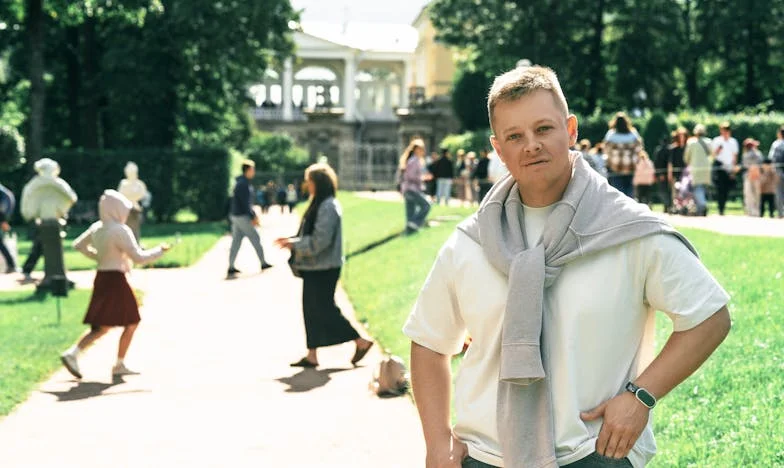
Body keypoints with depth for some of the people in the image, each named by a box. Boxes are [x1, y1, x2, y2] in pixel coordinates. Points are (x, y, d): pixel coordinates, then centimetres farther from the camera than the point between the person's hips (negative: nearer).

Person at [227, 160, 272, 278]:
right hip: (242, 216, -9)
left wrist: (253, 214, 17)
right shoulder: (243, 184, -18)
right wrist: (253, 217, -17)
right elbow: (245, 203, -21)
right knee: (255, 238, 2)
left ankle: (231, 267, 5)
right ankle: (263, 263, 12)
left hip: (236, 216, 9)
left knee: (236, 241, 7)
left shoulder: (242, 182, 14)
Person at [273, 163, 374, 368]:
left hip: (324, 268, -10)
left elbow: (320, 240, -23)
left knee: (325, 309, -3)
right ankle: (312, 355, 14)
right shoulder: (319, 204, 13)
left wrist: (294, 244, -15)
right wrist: (292, 240, 7)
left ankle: (361, 342, 8)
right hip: (314, 267, 10)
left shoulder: (328, 207, -18)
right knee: (311, 309, 9)